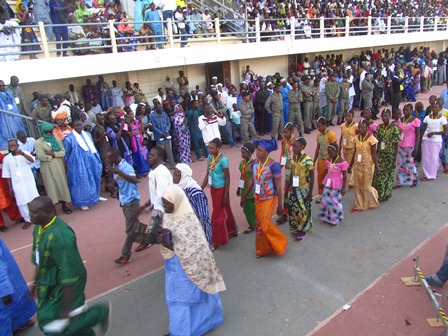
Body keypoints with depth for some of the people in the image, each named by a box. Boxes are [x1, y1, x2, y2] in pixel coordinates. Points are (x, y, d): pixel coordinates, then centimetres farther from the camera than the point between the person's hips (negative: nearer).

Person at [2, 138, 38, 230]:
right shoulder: (6, 159, 2)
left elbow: (32, 160, -25)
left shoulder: (25, 153, -3)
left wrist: (22, 153, -43)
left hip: (29, 181, -2)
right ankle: (28, 220, 17)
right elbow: (7, 175, 6)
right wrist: (10, 187, 6)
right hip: (17, 184, 2)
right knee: (21, 203, 4)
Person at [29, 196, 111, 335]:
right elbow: (38, 258, 13)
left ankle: (101, 313, 22)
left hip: (65, 286, -9)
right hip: (49, 284, 9)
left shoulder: (60, 235, -33)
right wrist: (36, 282, 21)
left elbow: (69, 274, -30)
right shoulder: (39, 227, -4)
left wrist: (67, 307, -25)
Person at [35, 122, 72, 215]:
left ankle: (64, 205, 17)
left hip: (59, 167, 3)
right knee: (51, 187, 1)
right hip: (47, 168, -3)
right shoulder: (38, 142, -4)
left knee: (62, 185, 6)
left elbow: (63, 152, -2)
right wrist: (56, 155, -7)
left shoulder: (57, 139, 6)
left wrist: (52, 153, -16)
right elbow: (41, 156, -14)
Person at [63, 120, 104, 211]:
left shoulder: (87, 134, 8)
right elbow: (66, 153, -1)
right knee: (82, 181, 1)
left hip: (91, 162, 6)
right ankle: (83, 202, 13)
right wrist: (67, 165, 4)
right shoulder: (69, 138, -10)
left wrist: (97, 158, 16)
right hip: (78, 164, -6)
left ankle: (96, 196, 34)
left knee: (94, 179, 15)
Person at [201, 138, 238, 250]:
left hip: (221, 189, -7)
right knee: (225, 211, 21)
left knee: (217, 215, 3)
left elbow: (227, 179, -17)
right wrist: (201, 189, 4)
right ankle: (232, 231, 40)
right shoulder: (210, 157, 0)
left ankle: (217, 240, 18)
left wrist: (225, 195, -16)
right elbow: (208, 174, 6)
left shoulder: (223, 160, -21)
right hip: (213, 188, 7)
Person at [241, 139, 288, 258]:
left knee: (265, 224, -3)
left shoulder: (273, 165, -20)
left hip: (269, 199, -6)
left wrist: (280, 205, -14)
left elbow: (278, 186, -16)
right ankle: (263, 249, 33)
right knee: (259, 224, 14)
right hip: (258, 198, 6)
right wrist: (244, 196, 13)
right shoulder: (255, 162, -3)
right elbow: (252, 180, 8)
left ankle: (280, 244, 23)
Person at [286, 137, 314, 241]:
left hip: (304, 189, -6)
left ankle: (303, 231, 26)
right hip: (294, 188, 6)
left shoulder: (307, 160, -20)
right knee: (293, 208, 14)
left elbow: (312, 177, -14)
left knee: (303, 210, 8)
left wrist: (310, 193, -13)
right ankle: (296, 228, 35)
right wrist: (287, 189, 11)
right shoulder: (293, 157, -2)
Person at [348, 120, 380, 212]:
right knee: (357, 186, 8)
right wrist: (350, 165, 12)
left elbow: (374, 154, -11)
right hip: (357, 165, 5)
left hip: (367, 165, -5)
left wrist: (377, 167, -12)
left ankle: (373, 203, 30)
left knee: (367, 187, 3)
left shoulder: (371, 139, -14)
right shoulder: (356, 138, 2)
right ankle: (359, 205, 22)